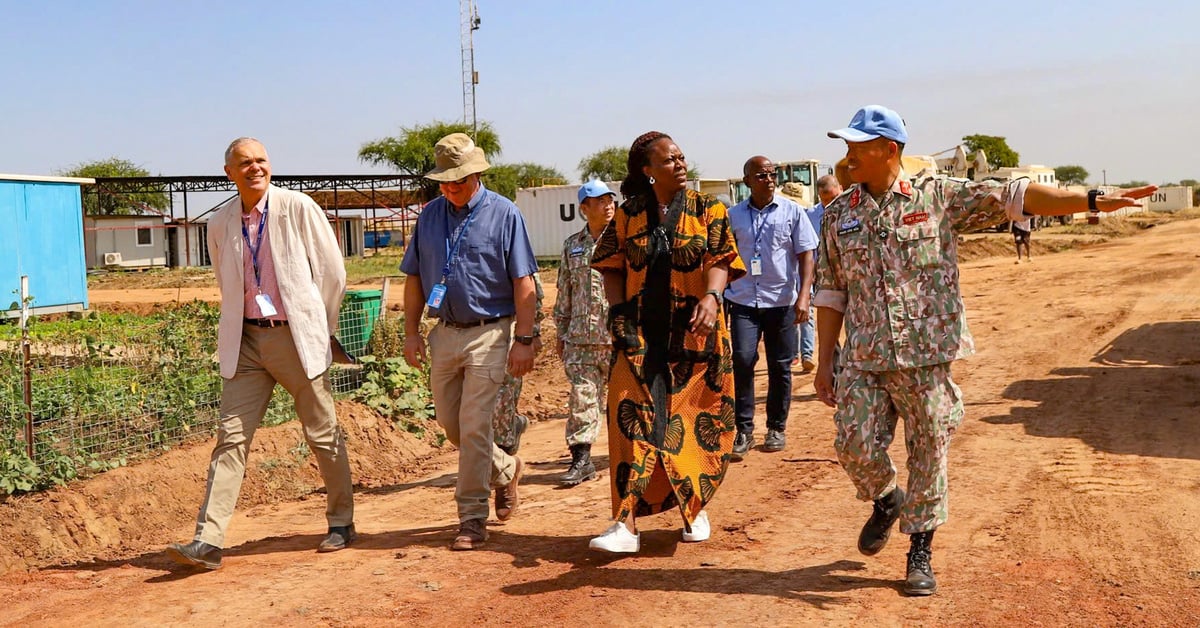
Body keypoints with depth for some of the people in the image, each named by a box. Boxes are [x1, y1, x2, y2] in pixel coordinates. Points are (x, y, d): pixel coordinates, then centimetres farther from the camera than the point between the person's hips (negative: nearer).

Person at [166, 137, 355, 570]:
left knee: (323, 435, 6)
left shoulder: (298, 208, -5)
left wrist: (321, 327, 5)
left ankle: (341, 523, 23)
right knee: (231, 437, -2)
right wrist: (237, 330, 15)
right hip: (245, 342, 3)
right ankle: (208, 541, -2)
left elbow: (332, 270, 0)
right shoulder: (220, 224, 6)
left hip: (297, 336, -3)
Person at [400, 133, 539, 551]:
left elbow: (523, 283, -7)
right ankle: (506, 470, 37)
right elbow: (415, 278, 13)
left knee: (473, 426, -7)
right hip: (445, 332, 6)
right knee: (449, 422, 12)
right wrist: (411, 331, 7)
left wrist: (524, 339, -12)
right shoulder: (429, 215, 8)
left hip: (489, 332, -6)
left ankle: (473, 519, 4)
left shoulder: (503, 214, -6)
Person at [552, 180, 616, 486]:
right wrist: (561, 332, 15)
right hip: (581, 337, 3)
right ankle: (581, 459, 2)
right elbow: (565, 292, 17)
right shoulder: (572, 245, 12)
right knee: (582, 397, -2)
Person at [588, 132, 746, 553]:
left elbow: (720, 259, -7)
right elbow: (611, 266, 10)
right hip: (640, 335, 0)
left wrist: (711, 297, -26)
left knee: (695, 422, 7)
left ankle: (695, 506, 28)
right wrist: (618, 307, -6)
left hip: (694, 335, 0)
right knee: (632, 417, -11)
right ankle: (626, 523, -12)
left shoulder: (708, 211, 3)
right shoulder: (628, 214, 7)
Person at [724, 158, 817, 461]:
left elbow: (806, 255, -1)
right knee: (742, 359, -13)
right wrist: (721, 298, 11)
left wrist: (803, 295, -12)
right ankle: (744, 430, -4)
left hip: (781, 301, -1)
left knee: (780, 367, 5)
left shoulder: (792, 211, 2)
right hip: (743, 301, 1)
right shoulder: (733, 215, 8)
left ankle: (776, 428, 20)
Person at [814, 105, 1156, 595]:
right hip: (863, 360, 2)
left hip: (927, 356, -2)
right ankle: (886, 501, 33)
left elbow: (1012, 197, -3)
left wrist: (1094, 201, -11)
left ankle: (920, 552, 23)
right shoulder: (838, 215, 7)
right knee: (855, 448, -1)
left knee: (929, 454, 5)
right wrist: (824, 362, 7)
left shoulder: (939, 197, 0)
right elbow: (831, 292, 9)